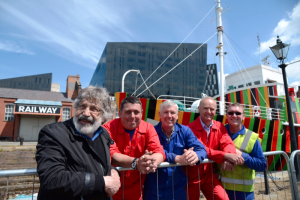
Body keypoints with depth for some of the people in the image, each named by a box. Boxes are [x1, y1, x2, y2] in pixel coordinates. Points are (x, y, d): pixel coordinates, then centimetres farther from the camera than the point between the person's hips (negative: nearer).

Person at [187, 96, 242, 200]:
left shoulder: (219, 126, 0)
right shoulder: (191, 128, -19)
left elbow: (228, 143, -11)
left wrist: (229, 156, -33)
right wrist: (226, 155, -34)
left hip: (209, 174, 4)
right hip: (192, 176, -3)